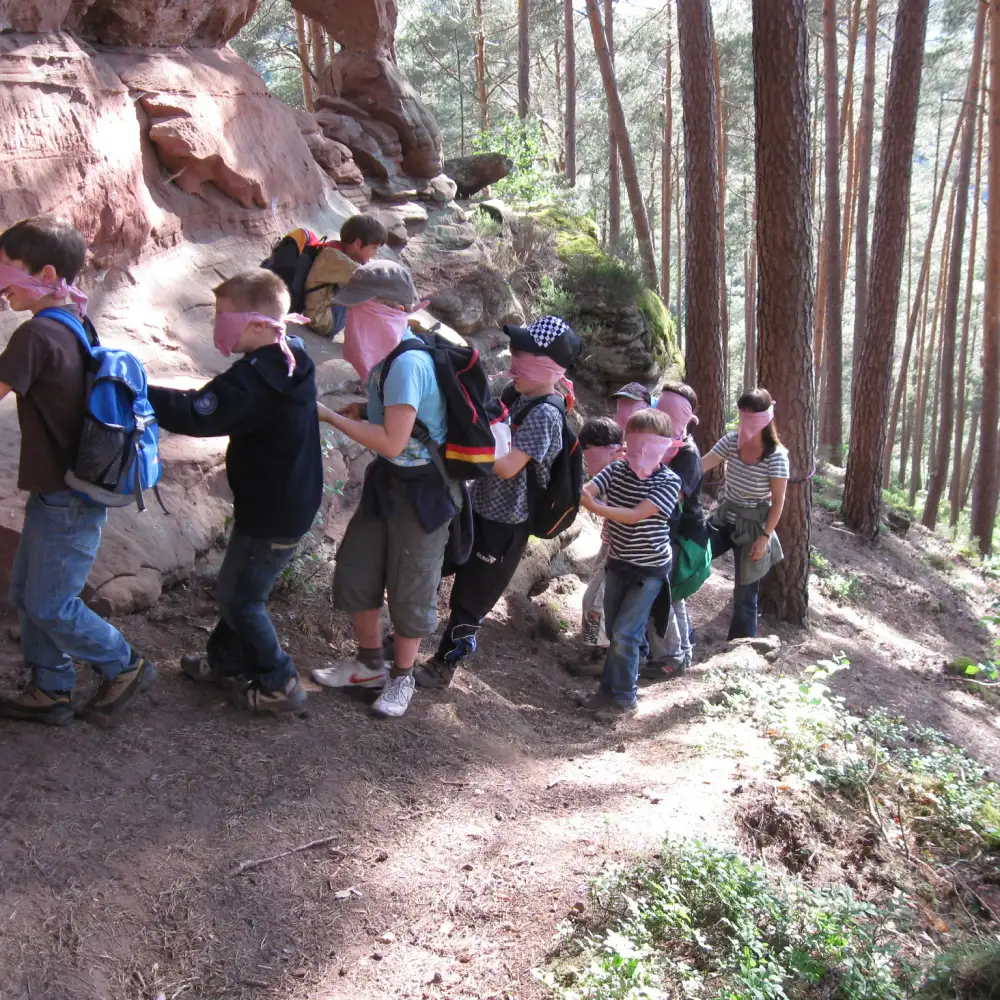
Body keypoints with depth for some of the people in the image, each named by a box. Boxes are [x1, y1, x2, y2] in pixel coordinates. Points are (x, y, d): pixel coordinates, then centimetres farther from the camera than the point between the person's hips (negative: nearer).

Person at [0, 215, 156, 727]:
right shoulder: (74, 326, 6)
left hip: (68, 498, -9)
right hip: (59, 488, 9)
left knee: (50, 605, 4)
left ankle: (125, 667, 22)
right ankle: (50, 690, 29)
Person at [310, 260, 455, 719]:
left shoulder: (408, 362, -25)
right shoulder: (387, 353, 2)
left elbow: (392, 442, -27)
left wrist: (331, 416, -20)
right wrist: (363, 412, -1)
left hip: (423, 489, -9)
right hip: (388, 480, 9)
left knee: (410, 587, 6)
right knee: (354, 570, 13)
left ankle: (402, 676, 27)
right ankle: (370, 664, 32)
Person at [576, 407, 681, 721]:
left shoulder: (669, 481, -18)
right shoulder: (617, 469, -4)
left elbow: (636, 515, -29)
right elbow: (586, 489, -17)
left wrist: (595, 507, -38)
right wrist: (572, 492, -39)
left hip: (649, 568, -5)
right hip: (618, 562, 5)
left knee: (625, 633, -7)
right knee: (613, 631, 14)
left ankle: (624, 698, 8)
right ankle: (609, 689, 27)